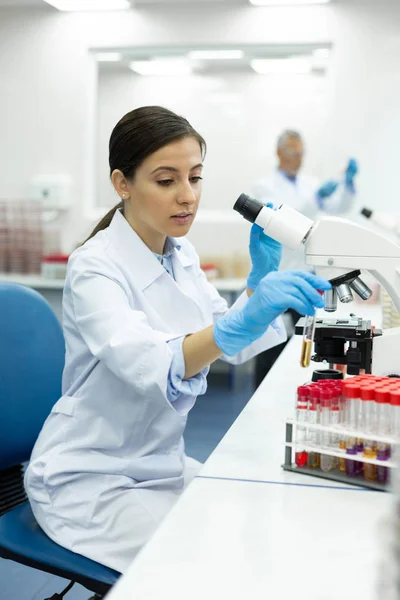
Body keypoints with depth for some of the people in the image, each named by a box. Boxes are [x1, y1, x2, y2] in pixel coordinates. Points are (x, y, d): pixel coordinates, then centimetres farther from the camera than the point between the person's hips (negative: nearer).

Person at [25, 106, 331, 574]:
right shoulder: (94, 267, -21)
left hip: (160, 462, 7)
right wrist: (242, 320, -55)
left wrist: (262, 274, -7)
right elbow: (149, 366, -39)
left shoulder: (181, 255, 2)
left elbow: (235, 348, 9)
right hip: (87, 478, -7)